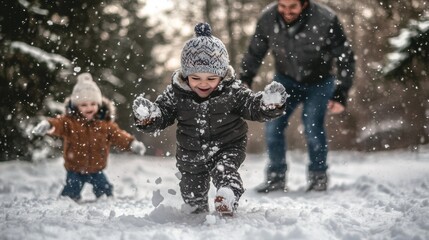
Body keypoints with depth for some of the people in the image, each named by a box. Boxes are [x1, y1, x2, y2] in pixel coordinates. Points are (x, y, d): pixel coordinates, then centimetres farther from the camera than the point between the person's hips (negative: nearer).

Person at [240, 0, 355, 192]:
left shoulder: (325, 21, -30)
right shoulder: (268, 18, -22)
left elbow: (345, 58, -18)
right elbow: (255, 52, -2)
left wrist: (340, 94, -21)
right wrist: (245, 79, -10)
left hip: (319, 82, -3)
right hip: (286, 79, 3)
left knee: (312, 127, -17)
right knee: (273, 126, -6)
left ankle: (318, 177, 5)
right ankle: (276, 178, 11)